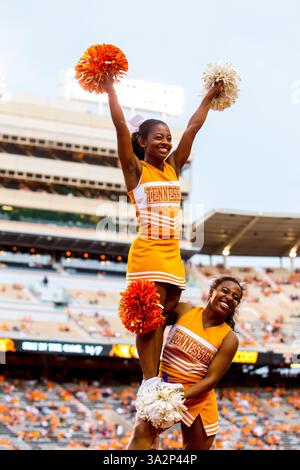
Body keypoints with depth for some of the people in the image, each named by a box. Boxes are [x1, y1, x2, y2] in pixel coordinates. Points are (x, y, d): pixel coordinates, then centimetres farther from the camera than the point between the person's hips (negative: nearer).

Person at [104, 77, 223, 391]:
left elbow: (193, 127, 20)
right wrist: (110, 88, -6)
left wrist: (210, 96, 24)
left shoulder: (173, 167, 15)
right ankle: (150, 382, -9)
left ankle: (155, 381, 9)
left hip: (173, 255, 6)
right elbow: (120, 126, -8)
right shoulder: (136, 169, 0)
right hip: (147, 253, -6)